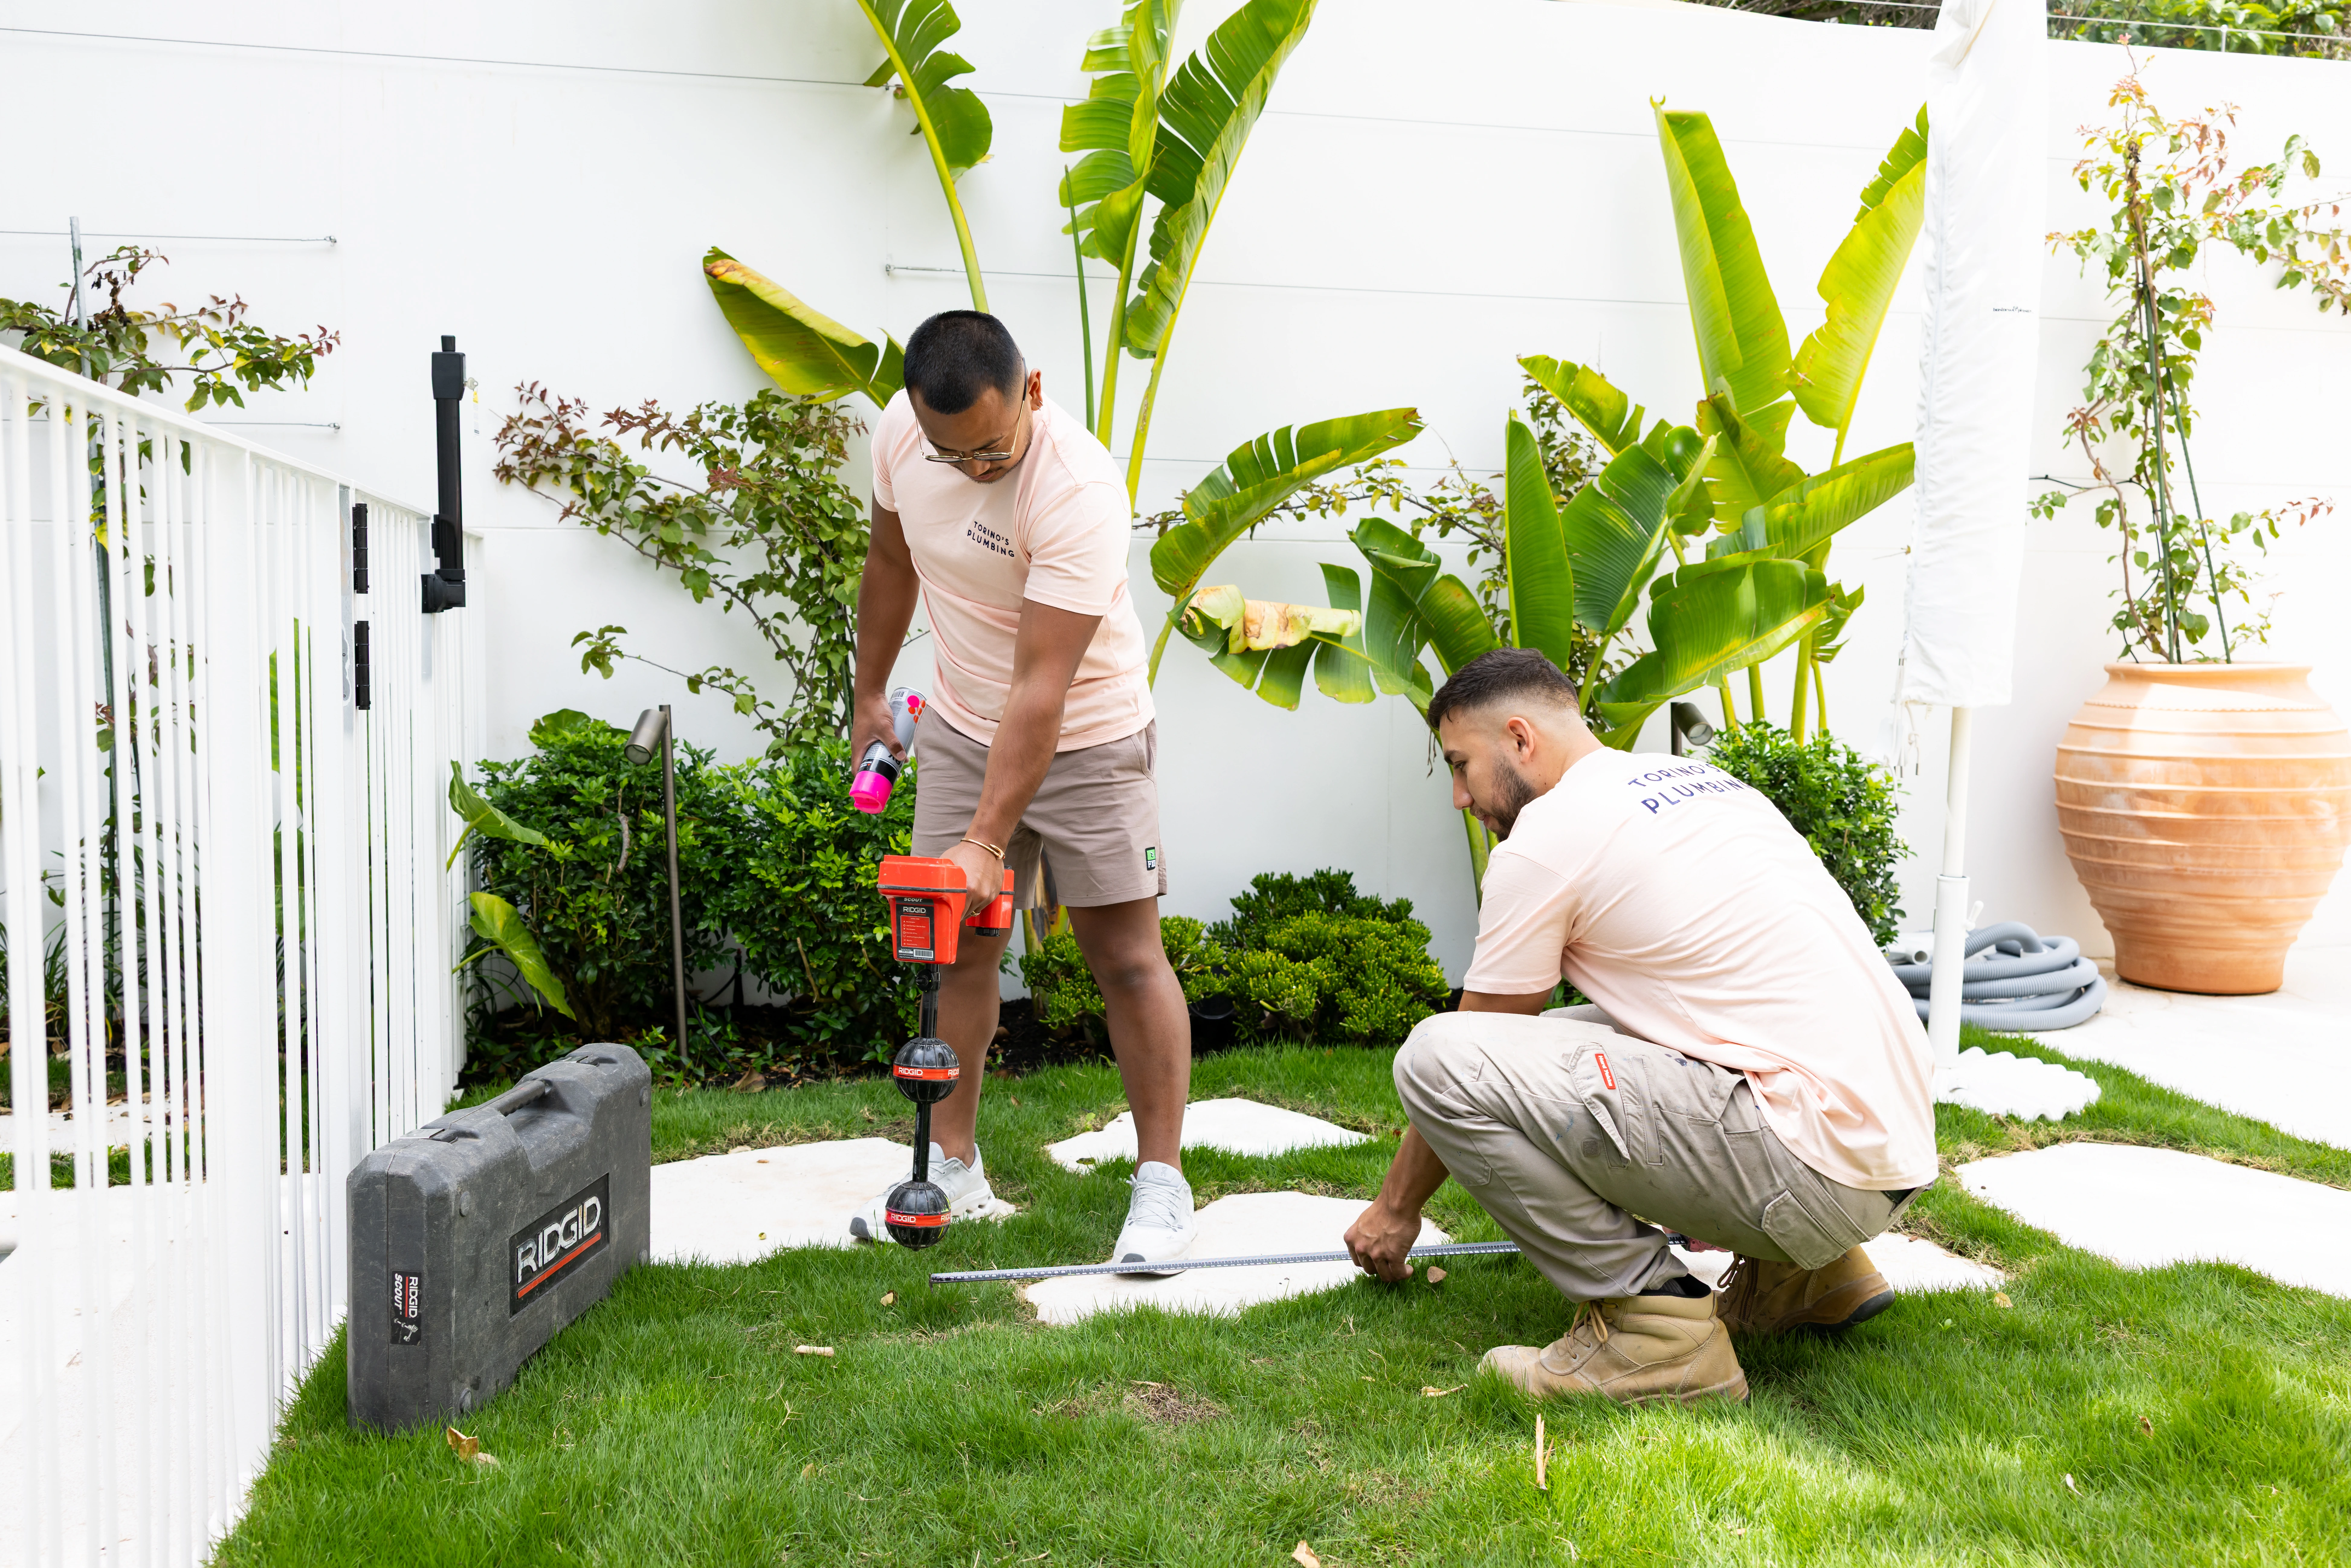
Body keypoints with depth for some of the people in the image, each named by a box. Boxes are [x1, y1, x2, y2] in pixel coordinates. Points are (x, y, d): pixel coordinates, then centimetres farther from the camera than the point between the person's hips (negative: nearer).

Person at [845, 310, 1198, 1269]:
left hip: (1086, 737, -5)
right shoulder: (900, 435, -10)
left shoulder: (1078, 490, -31)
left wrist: (987, 840, -32)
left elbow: (1042, 690, -32)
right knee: (961, 948, 7)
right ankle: (953, 1167, 19)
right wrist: (870, 693, 17)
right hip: (962, 727, 5)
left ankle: (1162, 1184, 8)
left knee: (1127, 958, -3)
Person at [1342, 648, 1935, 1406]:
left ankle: (1654, 1324, -6)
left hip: (1813, 1164, -10)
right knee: (1567, 1038, 28)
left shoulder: (1545, 838, -5)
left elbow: (1462, 1066, 5)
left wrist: (1398, 1206, 22)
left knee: (1439, 1056, -13)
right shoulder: (1702, 780, 20)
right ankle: (1809, 1270, 21)